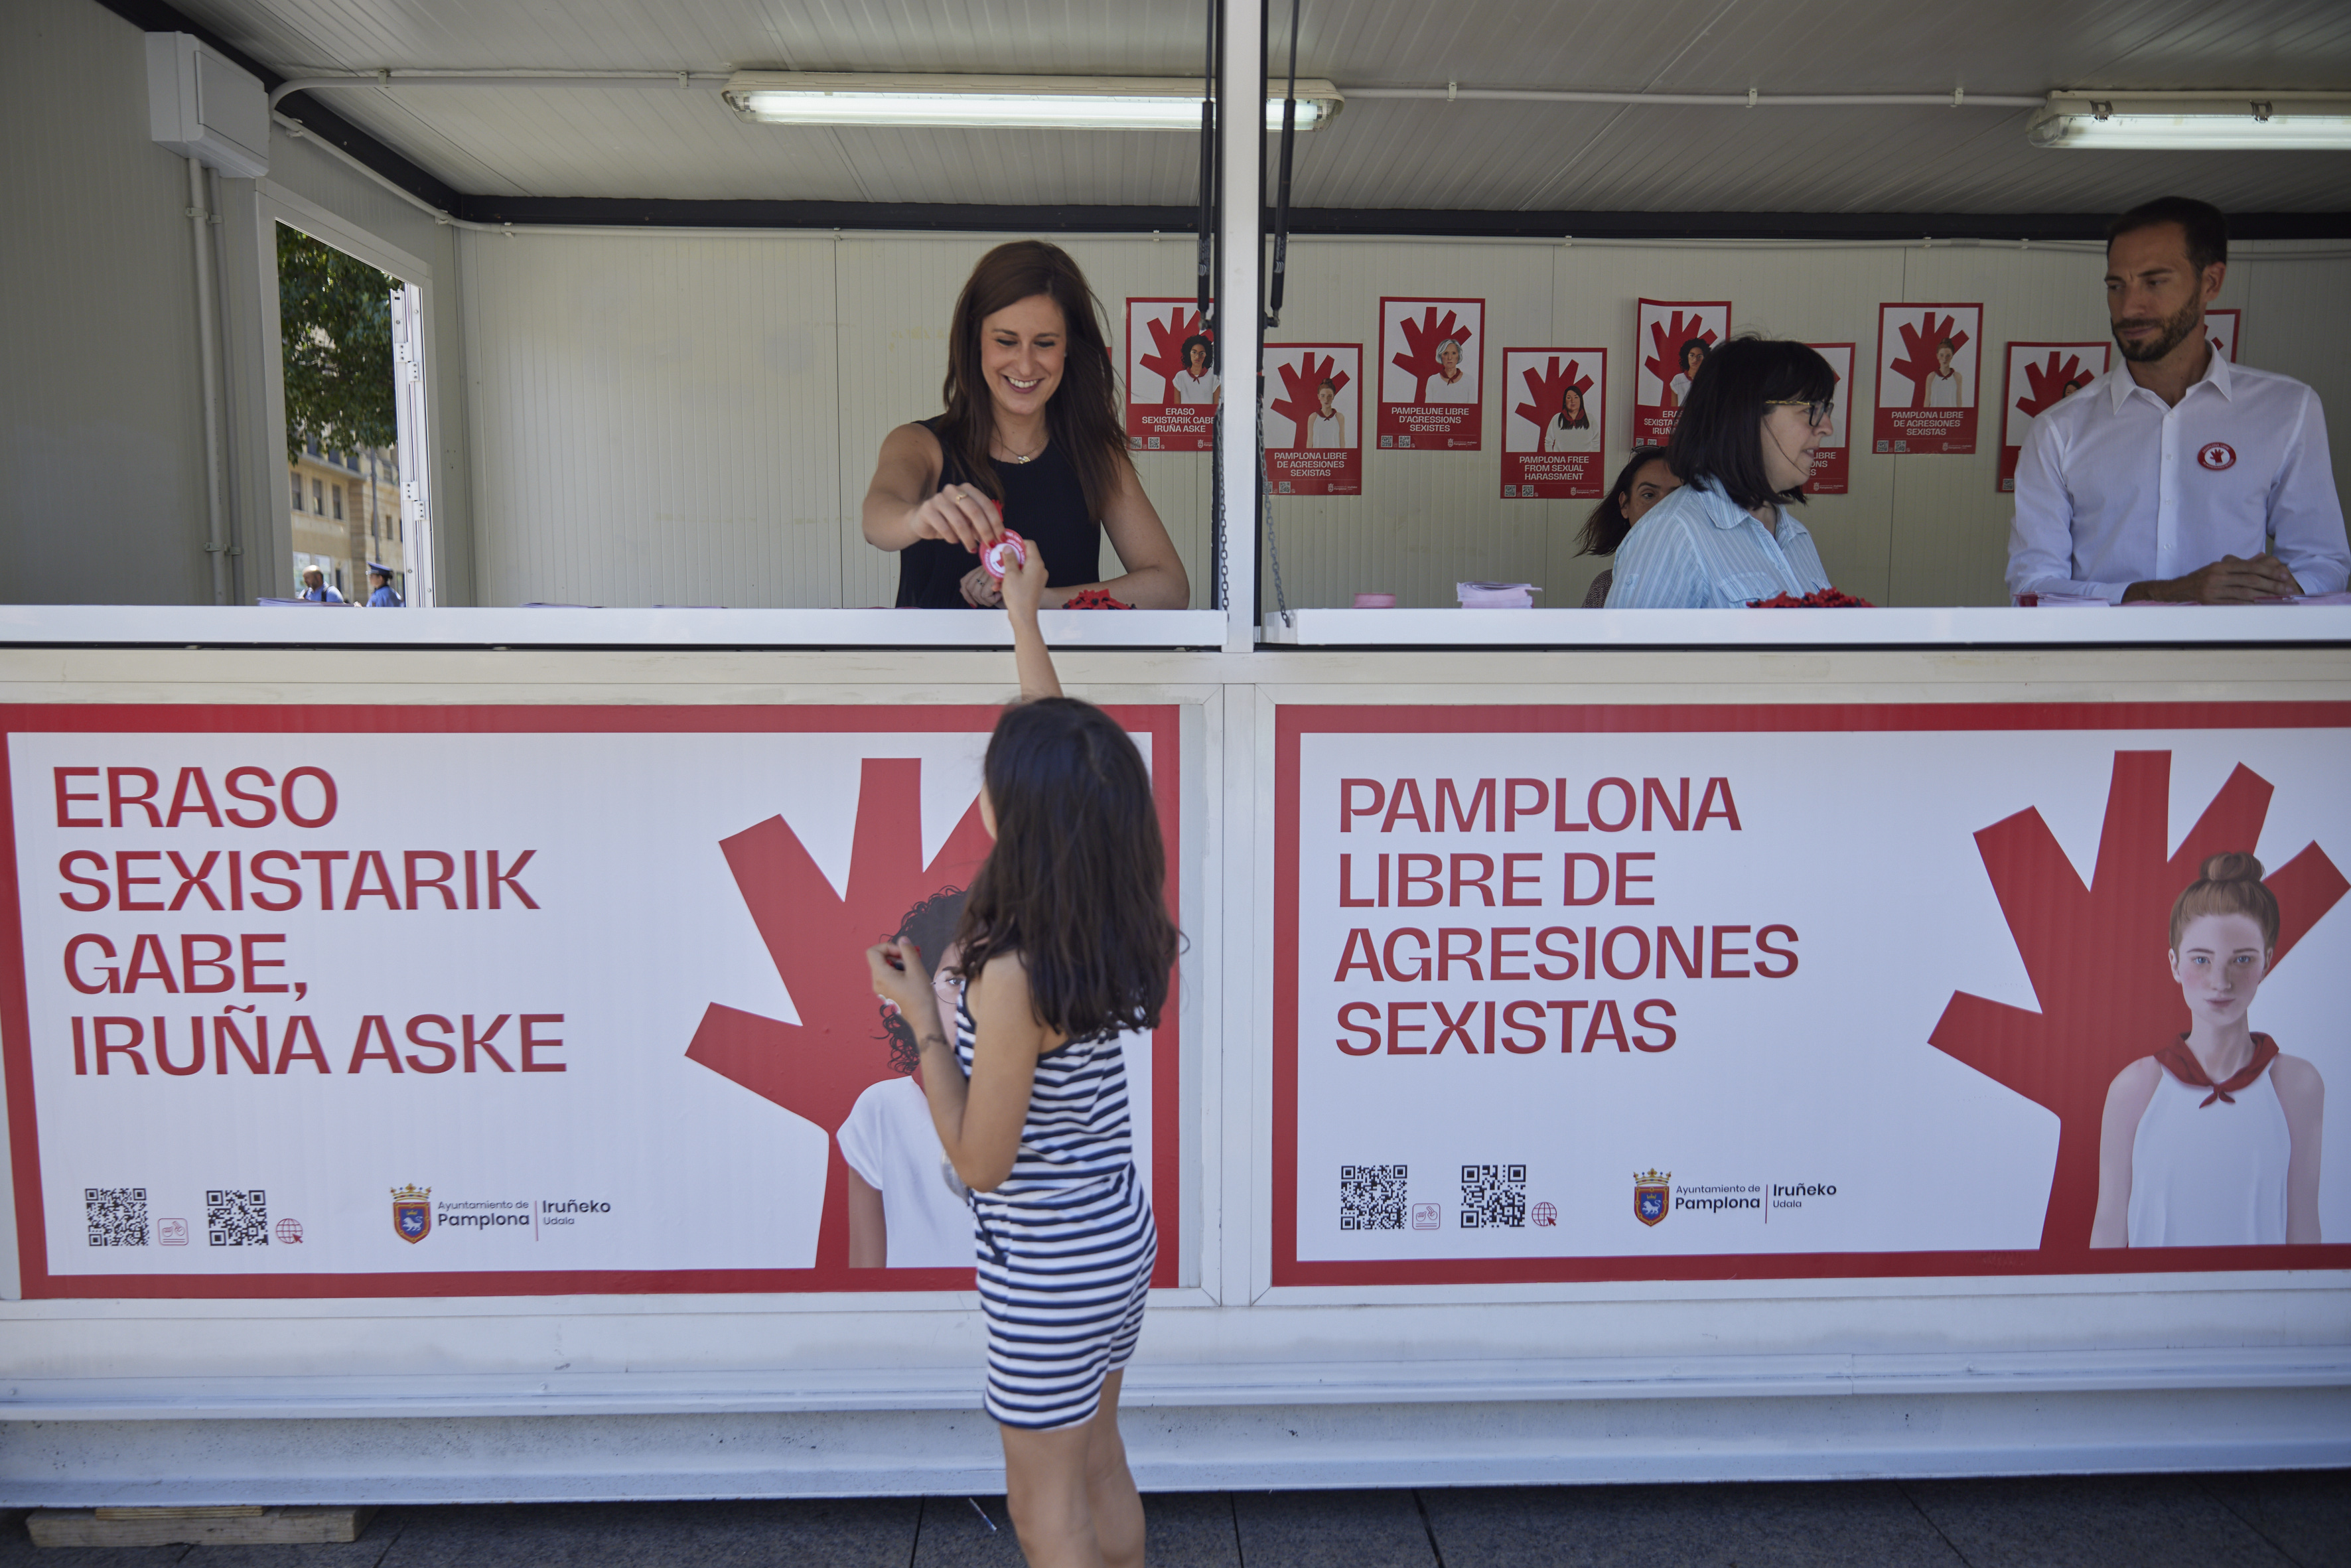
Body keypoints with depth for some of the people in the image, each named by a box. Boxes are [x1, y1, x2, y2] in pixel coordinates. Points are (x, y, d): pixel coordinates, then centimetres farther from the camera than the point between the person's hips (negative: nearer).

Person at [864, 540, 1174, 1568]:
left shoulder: (1012, 978, -30)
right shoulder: (1114, 927, -9)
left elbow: (980, 1160, -20)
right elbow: (1064, 763, 7)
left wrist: (919, 1016, -14)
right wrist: (1025, 621, 13)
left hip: (1049, 1270, -7)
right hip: (1119, 1235, 7)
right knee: (1100, 1469, 26)